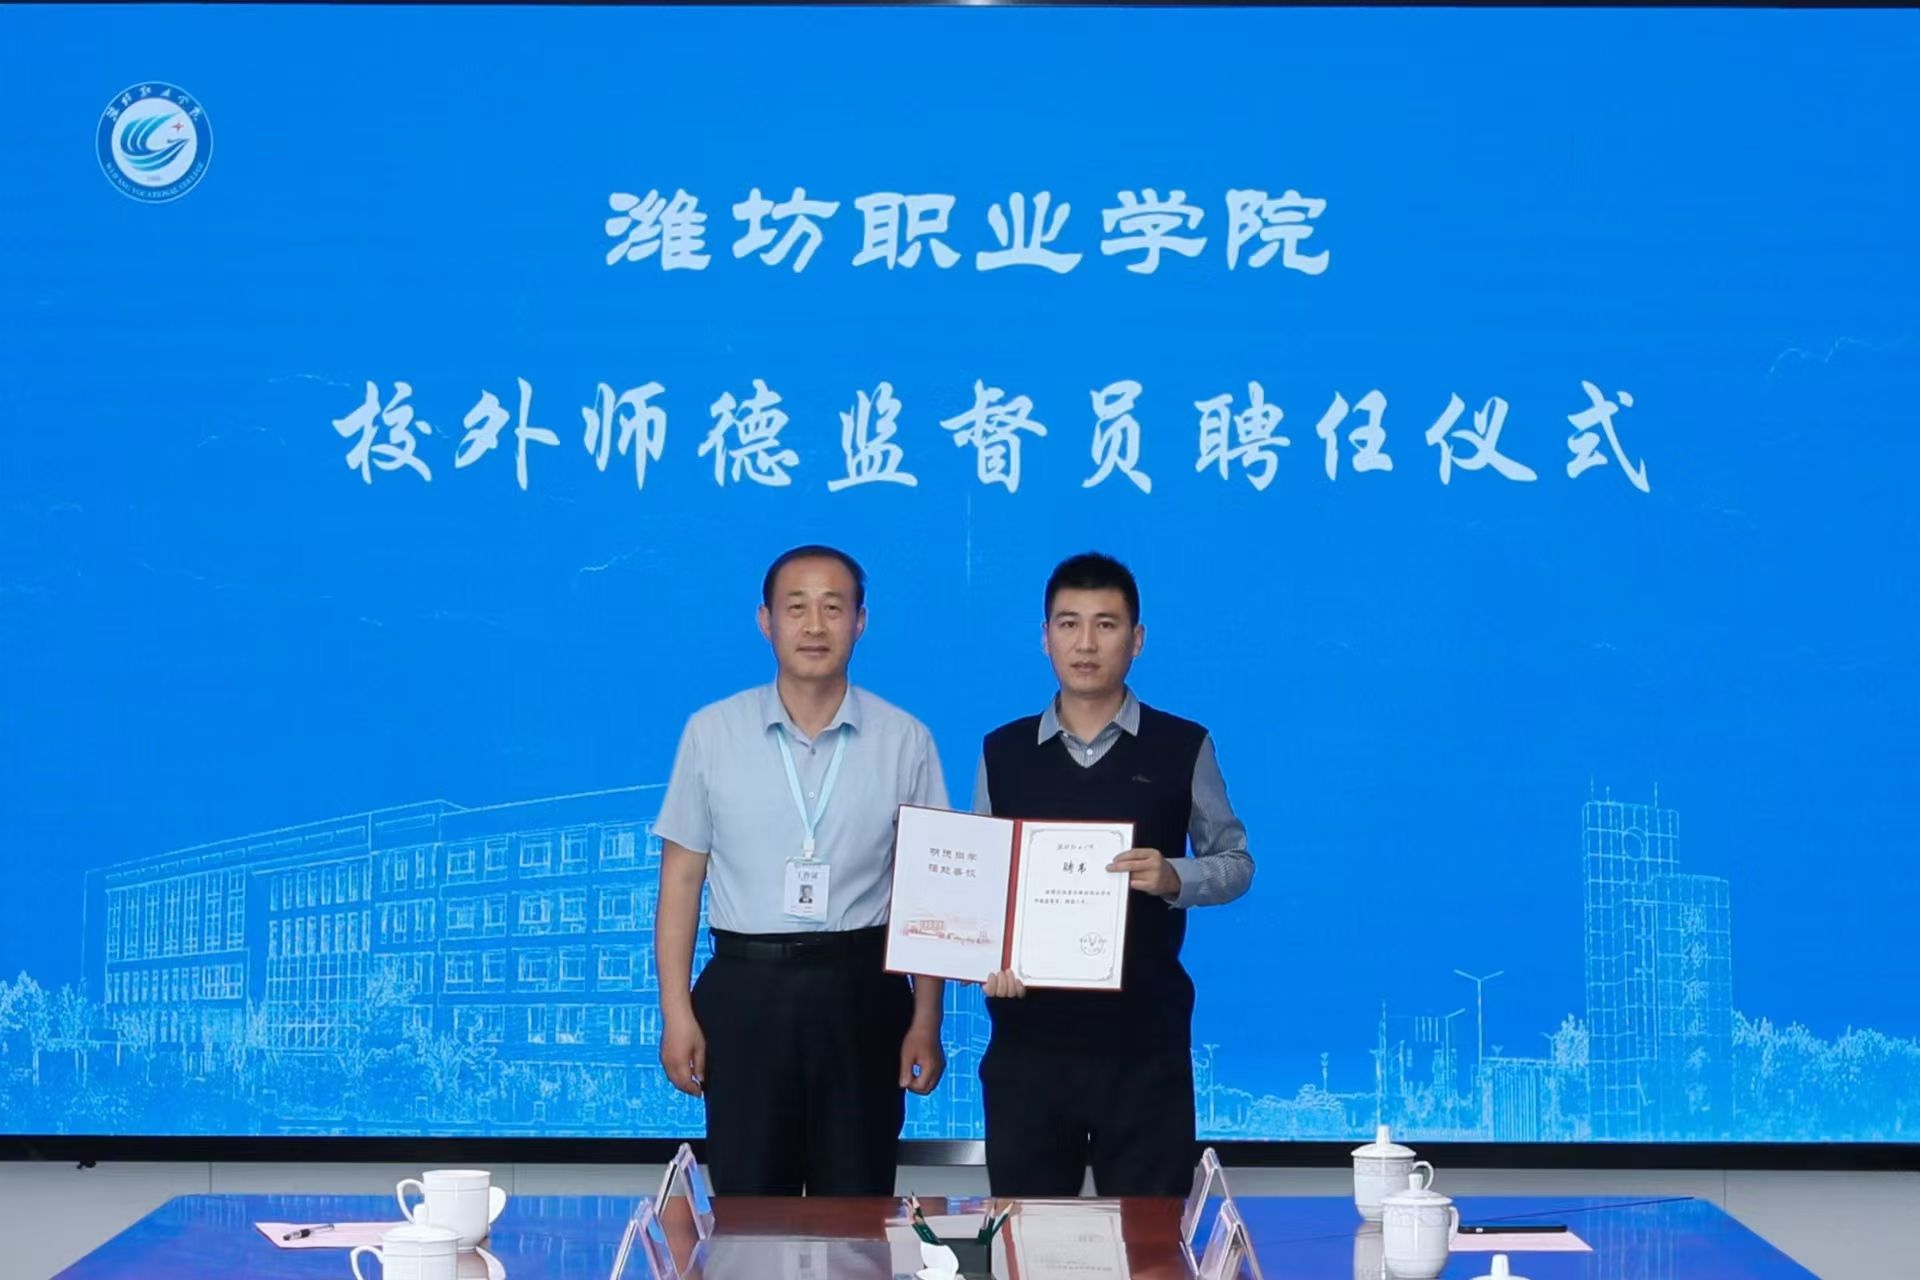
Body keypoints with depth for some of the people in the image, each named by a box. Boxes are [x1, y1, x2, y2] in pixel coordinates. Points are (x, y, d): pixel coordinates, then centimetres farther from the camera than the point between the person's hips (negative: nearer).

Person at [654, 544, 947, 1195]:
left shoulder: (904, 740, 1)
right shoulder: (712, 732, 2)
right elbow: (681, 877, 3)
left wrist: (926, 1020, -1)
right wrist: (677, 1013, -3)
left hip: (861, 994, 0)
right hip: (746, 992, 0)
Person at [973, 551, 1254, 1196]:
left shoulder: (1183, 748, 1)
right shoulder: (1002, 752, 6)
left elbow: (1236, 863, 6)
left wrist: (1174, 878, -14)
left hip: (1144, 1037, -1)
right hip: (1030, 1034, 2)